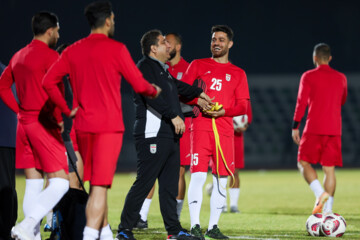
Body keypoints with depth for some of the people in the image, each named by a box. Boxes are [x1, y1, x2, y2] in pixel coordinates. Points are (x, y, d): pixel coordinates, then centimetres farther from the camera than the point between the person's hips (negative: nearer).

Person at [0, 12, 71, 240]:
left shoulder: (19, 56, 14)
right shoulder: (50, 56, -11)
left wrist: (20, 110, 16)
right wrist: (59, 119, -10)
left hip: (24, 124, 8)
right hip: (44, 125, -8)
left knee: (33, 185, 10)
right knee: (60, 182, -6)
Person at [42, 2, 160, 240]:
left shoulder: (73, 51, 7)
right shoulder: (116, 49, -7)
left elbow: (49, 81, 4)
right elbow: (139, 85, -5)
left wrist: (67, 109, 11)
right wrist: (155, 91, 17)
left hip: (83, 126, 6)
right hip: (109, 126, -6)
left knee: (97, 182, 19)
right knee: (100, 186, -9)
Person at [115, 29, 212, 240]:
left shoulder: (163, 70, 22)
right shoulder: (145, 66, -6)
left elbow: (177, 87, 42)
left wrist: (198, 93, 50)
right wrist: (173, 116, -24)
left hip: (170, 135, 10)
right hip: (152, 134, -10)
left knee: (170, 185, 9)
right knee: (144, 183, -11)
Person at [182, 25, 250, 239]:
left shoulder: (238, 73, 14)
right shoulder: (198, 65, 12)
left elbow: (243, 106, 8)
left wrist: (223, 111, -10)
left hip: (225, 130, 2)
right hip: (201, 127, -2)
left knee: (221, 179, 2)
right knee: (198, 175, -12)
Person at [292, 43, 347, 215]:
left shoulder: (309, 77, -2)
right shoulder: (341, 78, 12)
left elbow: (301, 102, -7)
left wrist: (295, 127, -3)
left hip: (314, 129, -4)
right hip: (334, 130, 4)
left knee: (304, 163, 5)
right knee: (329, 169, 4)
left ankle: (320, 193, -19)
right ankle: (327, 210, -3)